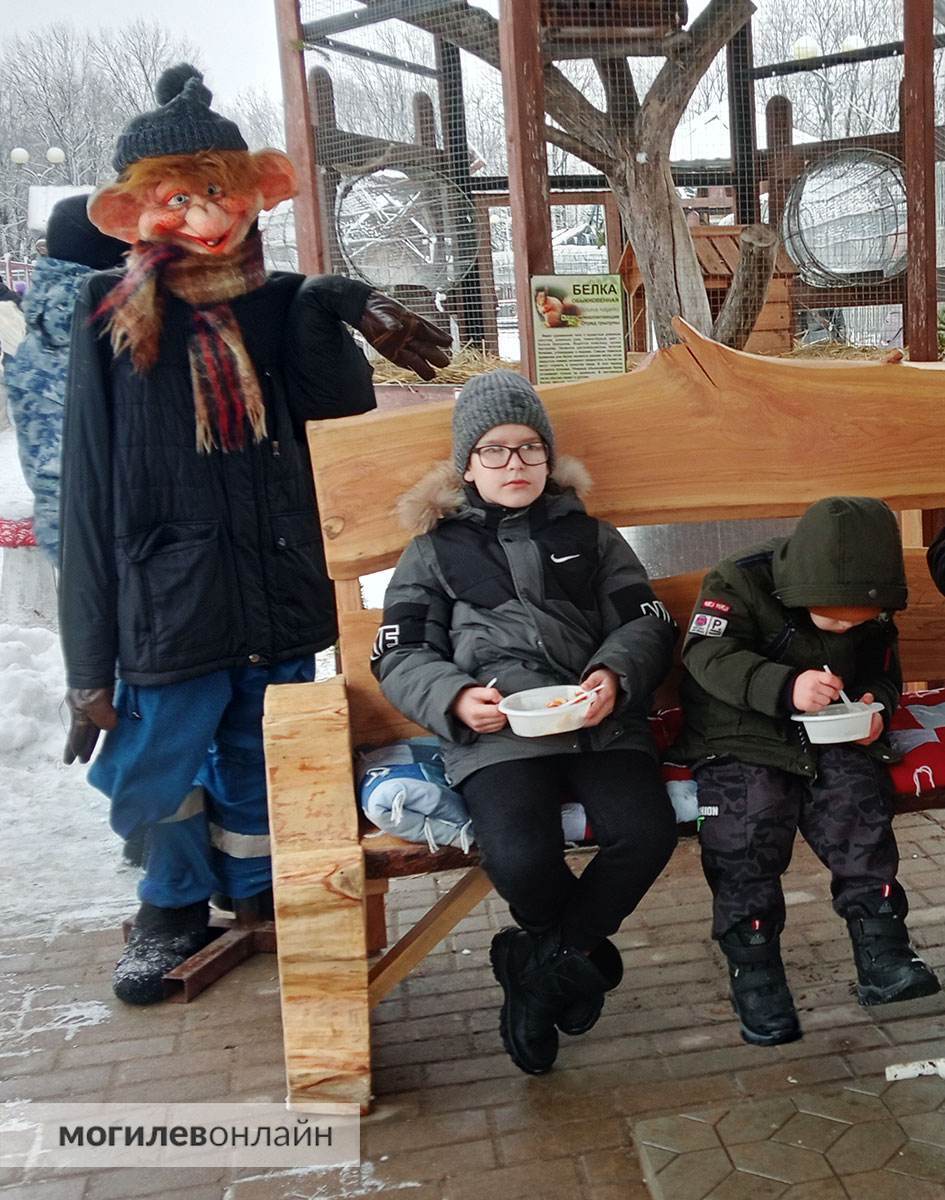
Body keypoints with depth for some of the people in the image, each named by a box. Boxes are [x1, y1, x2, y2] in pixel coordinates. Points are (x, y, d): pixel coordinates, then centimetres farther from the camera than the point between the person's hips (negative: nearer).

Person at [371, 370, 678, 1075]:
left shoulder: (590, 536, 24)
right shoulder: (436, 550, 20)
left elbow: (648, 623, 15)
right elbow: (401, 657, 12)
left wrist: (616, 675, -8)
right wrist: (456, 699, -10)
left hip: (601, 723, 2)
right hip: (498, 732, -2)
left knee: (647, 835, -26)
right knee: (522, 861, -29)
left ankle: (540, 966, 1)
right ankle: (583, 954, 9)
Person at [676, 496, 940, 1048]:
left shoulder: (873, 611, 2)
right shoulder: (739, 582, -15)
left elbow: (883, 673, 15)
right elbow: (709, 657, -25)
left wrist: (876, 705, -9)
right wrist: (787, 687, -40)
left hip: (834, 738, 4)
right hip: (742, 738, -4)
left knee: (859, 796, -22)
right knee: (751, 818, -26)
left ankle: (879, 946, -12)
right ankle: (754, 966, -13)